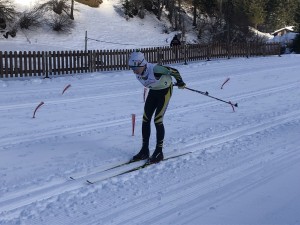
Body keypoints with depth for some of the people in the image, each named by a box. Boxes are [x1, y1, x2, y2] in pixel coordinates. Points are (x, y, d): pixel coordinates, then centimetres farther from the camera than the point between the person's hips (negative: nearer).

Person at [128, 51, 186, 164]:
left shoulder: (155, 69, -36)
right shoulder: (138, 73, -15)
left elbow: (174, 71, -22)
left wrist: (180, 82, -6)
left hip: (165, 91, -7)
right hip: (153, 91, 7)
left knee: (158, 120, -12)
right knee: (145, 119, 1)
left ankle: (159, 152, -1)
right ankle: (145, 151, 11)